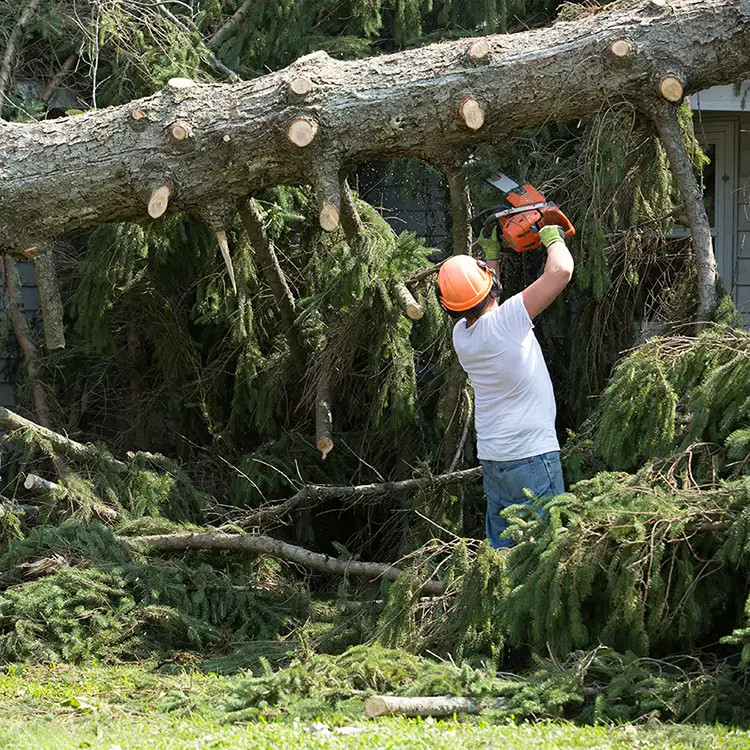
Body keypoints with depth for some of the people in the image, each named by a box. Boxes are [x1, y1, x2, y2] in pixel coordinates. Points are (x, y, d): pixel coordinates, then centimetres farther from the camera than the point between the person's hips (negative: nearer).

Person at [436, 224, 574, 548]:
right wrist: (552, 236, 0)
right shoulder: (504, 322, -19)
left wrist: (492, 253, 27)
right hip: (531, 457, -7)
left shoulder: (460, 335, 1)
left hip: (491, 458, 7)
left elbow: (479, 307, 27)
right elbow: (561, 271, -20)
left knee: (501, 548, 12)